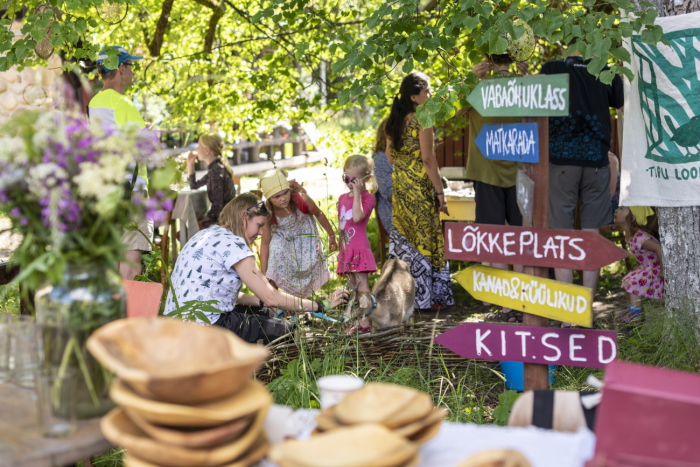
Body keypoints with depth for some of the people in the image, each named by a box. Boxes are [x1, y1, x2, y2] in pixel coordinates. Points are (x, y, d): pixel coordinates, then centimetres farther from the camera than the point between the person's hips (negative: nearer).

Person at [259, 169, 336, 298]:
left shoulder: (302, 200, -33)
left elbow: (319, 215, -12)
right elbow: (265, 243, -21)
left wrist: (332, 236, 1)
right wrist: (264, 274, -22)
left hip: (305, 236, 1)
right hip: (282, 238, 0)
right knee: (276, 248, -28)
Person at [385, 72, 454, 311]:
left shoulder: (394, 121, 7)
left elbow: (389, 156, 14)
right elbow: (428, 159, -17)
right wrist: (440, 192, -13)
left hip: (399, 186, 7)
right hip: (420, 188, -7)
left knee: (403, 236, 13)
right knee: (424, 239, 0)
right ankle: (426, 298, 6)